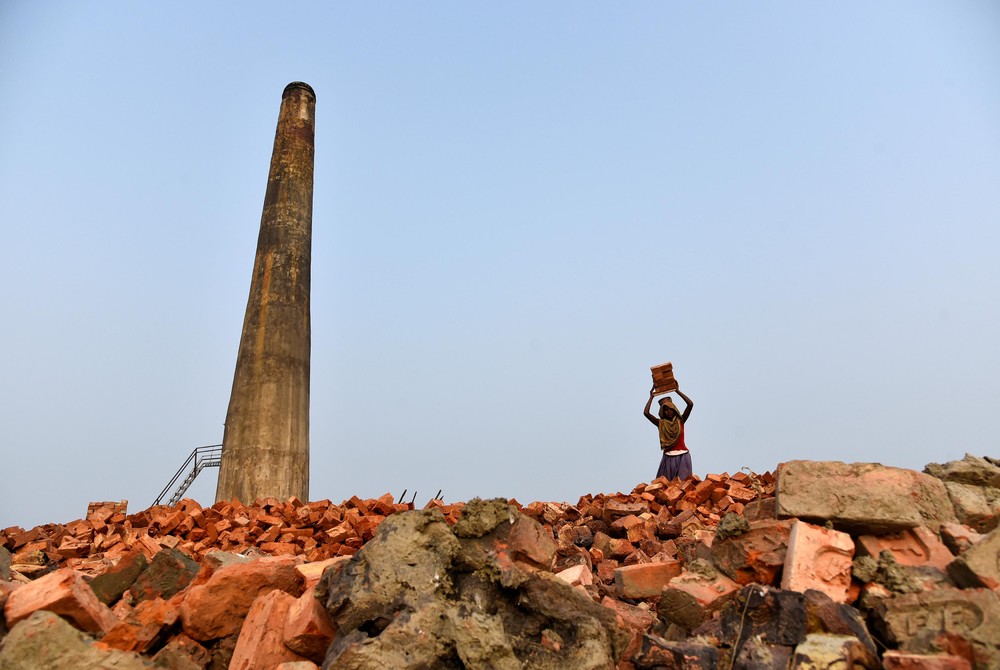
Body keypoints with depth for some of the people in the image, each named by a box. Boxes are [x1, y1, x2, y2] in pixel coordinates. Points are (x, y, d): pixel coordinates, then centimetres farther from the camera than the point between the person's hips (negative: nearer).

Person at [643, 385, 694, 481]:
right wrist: (651, 397, 0)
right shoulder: (660, 423, 5)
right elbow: (646, 413, -7)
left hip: (683, 456, 0)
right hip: (668, 457, 0)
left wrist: (678, 391, -1)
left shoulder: (680, 421, 6)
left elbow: (690, 404, -3)